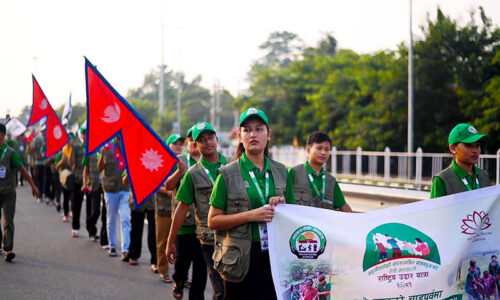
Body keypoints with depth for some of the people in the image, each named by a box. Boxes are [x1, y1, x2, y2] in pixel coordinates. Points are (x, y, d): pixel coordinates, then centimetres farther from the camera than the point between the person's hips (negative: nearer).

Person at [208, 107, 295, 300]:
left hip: (274, 256, 3)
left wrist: (283, 207, -3)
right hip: (240, 259, -3)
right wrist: (250, 215, -14)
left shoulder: (281, 172, 11)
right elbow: (213, 221, -4)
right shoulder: (228, 174, 0)